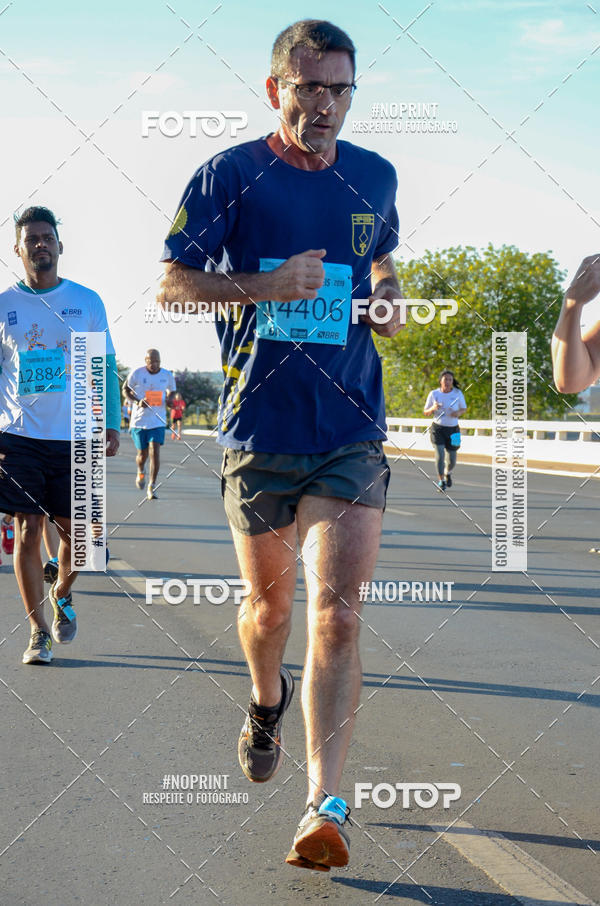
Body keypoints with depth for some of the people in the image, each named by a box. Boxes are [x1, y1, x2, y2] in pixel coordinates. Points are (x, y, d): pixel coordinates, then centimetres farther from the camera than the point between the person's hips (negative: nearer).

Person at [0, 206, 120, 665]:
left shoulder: (87, 301, 4)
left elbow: (106, 366, 9)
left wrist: (112, 424, 2)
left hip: (74, 438, 0)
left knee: (73, 530, 3)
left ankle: (62, 594, 33)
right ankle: (39, 630, 9)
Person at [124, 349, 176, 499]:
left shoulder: (167, 375, 0)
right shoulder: (137, 373, -6)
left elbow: (172, 391, 17)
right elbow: (126, 389, 4)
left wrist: (169, 399, -6)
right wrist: (137, 401, -14)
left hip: (158, 421, 0)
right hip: (139, 419, 0)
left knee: (155, 451, -14)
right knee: (142, 453, 9)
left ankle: (151, 488, -9)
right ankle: (140, 472, 45)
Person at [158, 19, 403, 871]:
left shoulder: (374, 177, 8)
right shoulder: (229, 176, -3)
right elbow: (172, 284, -3)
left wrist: (388, 297, 4)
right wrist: (267, 285, -18)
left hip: (352, 432, 1)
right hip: (260, 431, -1)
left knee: (338, 613, -10)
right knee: (270, 603, 14)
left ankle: (325, 802, -7)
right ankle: (266, 702, 47)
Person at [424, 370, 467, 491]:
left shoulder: (458, 393, -5)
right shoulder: (434, 394, -4)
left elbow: (464, 409, 8)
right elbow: (426, 412, 4)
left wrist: (458, 413, -15)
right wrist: (433, 408, -18)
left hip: (452, 430, 1)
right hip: (438, 428, -1)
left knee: (452, 459, 5)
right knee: (440, 454, -18)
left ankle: (448, 473, 40)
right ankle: (441, 481, -4)